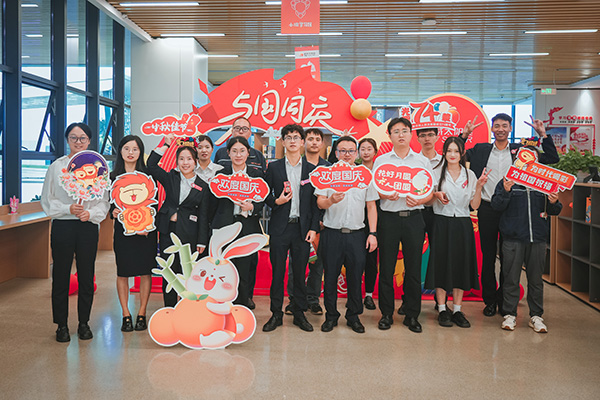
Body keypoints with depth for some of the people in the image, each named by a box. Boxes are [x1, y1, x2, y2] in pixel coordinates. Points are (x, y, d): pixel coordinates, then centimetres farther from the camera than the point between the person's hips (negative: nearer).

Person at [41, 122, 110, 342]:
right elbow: (47, 200, 3)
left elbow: (104, 200, 5)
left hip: (88, 227, 1)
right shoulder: (56, 166, 4)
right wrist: (68, 209, -12)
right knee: (60, 277, 4)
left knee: (86, 277, 6)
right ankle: (62, 325, 17)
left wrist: (91, 213, -13)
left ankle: (84, 323, 21)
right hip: (62, 226, 0)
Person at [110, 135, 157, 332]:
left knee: (145, 272, 3)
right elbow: (108, 203, 7)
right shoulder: (113, 177, 7)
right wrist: (113, 212, -15)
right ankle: (126, 315, 13)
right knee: (122, 272, 2)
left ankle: (142, 314, 15)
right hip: (122, 229, 1)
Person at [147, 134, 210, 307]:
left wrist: (201, 242, -1)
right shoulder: (171, 178, 7)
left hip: (189, 235, -1)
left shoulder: (202, 187, 3)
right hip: (168, 231, 2)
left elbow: (203, 215, 2)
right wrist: (166, 145, -5)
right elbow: (151, 165, -3)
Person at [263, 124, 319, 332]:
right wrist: (276, 202, -13)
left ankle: (299, 313, 20)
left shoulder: (312, 170, 7)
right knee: (277, 272, 4)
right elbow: (265, 194, 8)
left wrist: (313, 228, -2)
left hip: (302, 228, 1)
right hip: (280, 227, 0)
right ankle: (276, 314, 16)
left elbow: (315, 202, 6)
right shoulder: (274, 167, 5)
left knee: (300, 272, 7)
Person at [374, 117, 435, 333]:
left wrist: (419, 200, -13)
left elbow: (430, 192, 8)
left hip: (414, 217, 1)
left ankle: (412, 315, 15)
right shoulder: (381, 160, 9)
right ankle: (386, 313, 15)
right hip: (389, 217, 0)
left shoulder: (422, 161, 10)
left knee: (413, 268, 3)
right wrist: (386, 195, -15)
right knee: (386, 268, 2)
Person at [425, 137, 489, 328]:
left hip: (463, 225, 2)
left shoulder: (470, 175, 8)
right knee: (442, 264, -1)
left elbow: (474, 205, 5)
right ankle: (442, 310, 10)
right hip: (442, 224, -2)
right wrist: (436, 195, -15)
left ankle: (457, 310, 14)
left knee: (461, 265, 4)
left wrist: (479, 186, -8)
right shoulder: (436, 173, 4)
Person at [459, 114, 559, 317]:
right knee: (488, 256, 7)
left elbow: (552, 158, 7)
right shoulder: (481, 150, 9)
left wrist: (543, 135, -2)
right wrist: (464, 135, -1)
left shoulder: (519, 150, 6)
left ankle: (504, 301, 19)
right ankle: (490, 300, 19)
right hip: (487, 209, 1)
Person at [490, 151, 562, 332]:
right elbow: (496, 206, -4)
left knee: (536, 279, 10)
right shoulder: (508, 181, 1)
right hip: (513, 238, -2)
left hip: (538, 239, 2)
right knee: (511, 278, 4)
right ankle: (510, 314, 16)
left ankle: (536, 315, 21)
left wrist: (554, 203, -9)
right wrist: (506, 191, -19)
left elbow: (553, 211, 13)